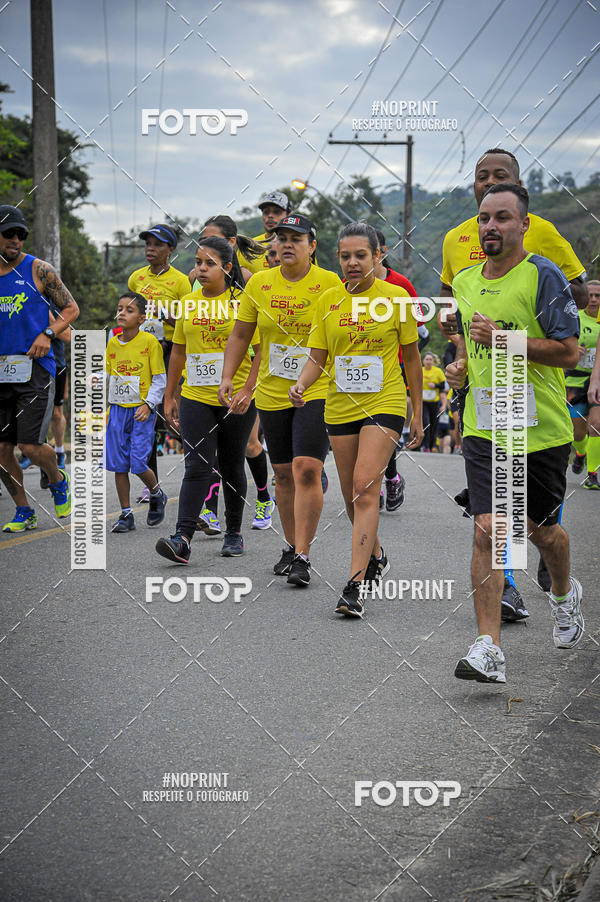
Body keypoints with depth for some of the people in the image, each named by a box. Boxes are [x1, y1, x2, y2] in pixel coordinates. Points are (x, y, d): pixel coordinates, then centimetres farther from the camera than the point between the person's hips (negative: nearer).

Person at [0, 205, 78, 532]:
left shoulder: (39, 271, -2)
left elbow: (71, 308, 4)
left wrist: (47, 334, -10)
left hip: (35, 369, -4)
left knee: (31, 446, -11)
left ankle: (58, 481, 21)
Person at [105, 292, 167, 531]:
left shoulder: (149, 342, -6)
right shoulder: (112, 344, 8)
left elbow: (159, 380, -5)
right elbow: (108, 377, 15)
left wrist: (148, 404, -14)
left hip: (141, 410, -5)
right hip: (117, 409, 5)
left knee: (138, 462, -10)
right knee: (118, 464, 2)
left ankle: (156, 495, 19)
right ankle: (126, 514, 11)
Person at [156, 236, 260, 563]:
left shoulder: (243, 302, -5)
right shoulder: (188, 303, 8)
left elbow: (260, 350, -8)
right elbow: (178, 351, 16)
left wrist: (247, 390, -17)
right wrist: (170, 396, 15)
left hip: (236, 400, -2)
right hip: (196, 398, 2)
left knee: (231, 466, 10)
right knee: (197, 466, -8)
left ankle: (234, 533, 24)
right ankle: (183, 539, -16)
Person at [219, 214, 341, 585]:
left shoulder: (329, 283, -5)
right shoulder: (259, 283, 5)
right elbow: (241, 334, 14)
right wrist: (227, 376, 5)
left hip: (317, 392, -4)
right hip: (272, 395, 4)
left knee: (306, 470, -15)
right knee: (284, 474, 11)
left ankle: (303, 556, -13)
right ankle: (292, 546, 26)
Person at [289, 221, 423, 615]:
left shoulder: (396, 297, -3)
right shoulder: (328, 300, 6)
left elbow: (411, 357, 4)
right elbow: (318, 355, 8)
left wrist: (418, 414, 5)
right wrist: (301, 384, -13)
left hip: (385, 403, -4)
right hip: (340, 406, 5)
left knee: (365, 487, -18)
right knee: (351, 493, 12)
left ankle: (355, 584, -20)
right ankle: (376, 557, 38)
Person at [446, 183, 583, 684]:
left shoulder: (544, 276, -10)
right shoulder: (465, 281, 9)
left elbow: (569, 351, -14)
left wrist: (505, 339, -23)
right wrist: (461, 365, 6)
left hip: (541, 428, -3)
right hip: (484, 427, 3)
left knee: (541, 529, 13)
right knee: (488, 530, -11)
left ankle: (564, 595, 47)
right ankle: (489, 650, -13)